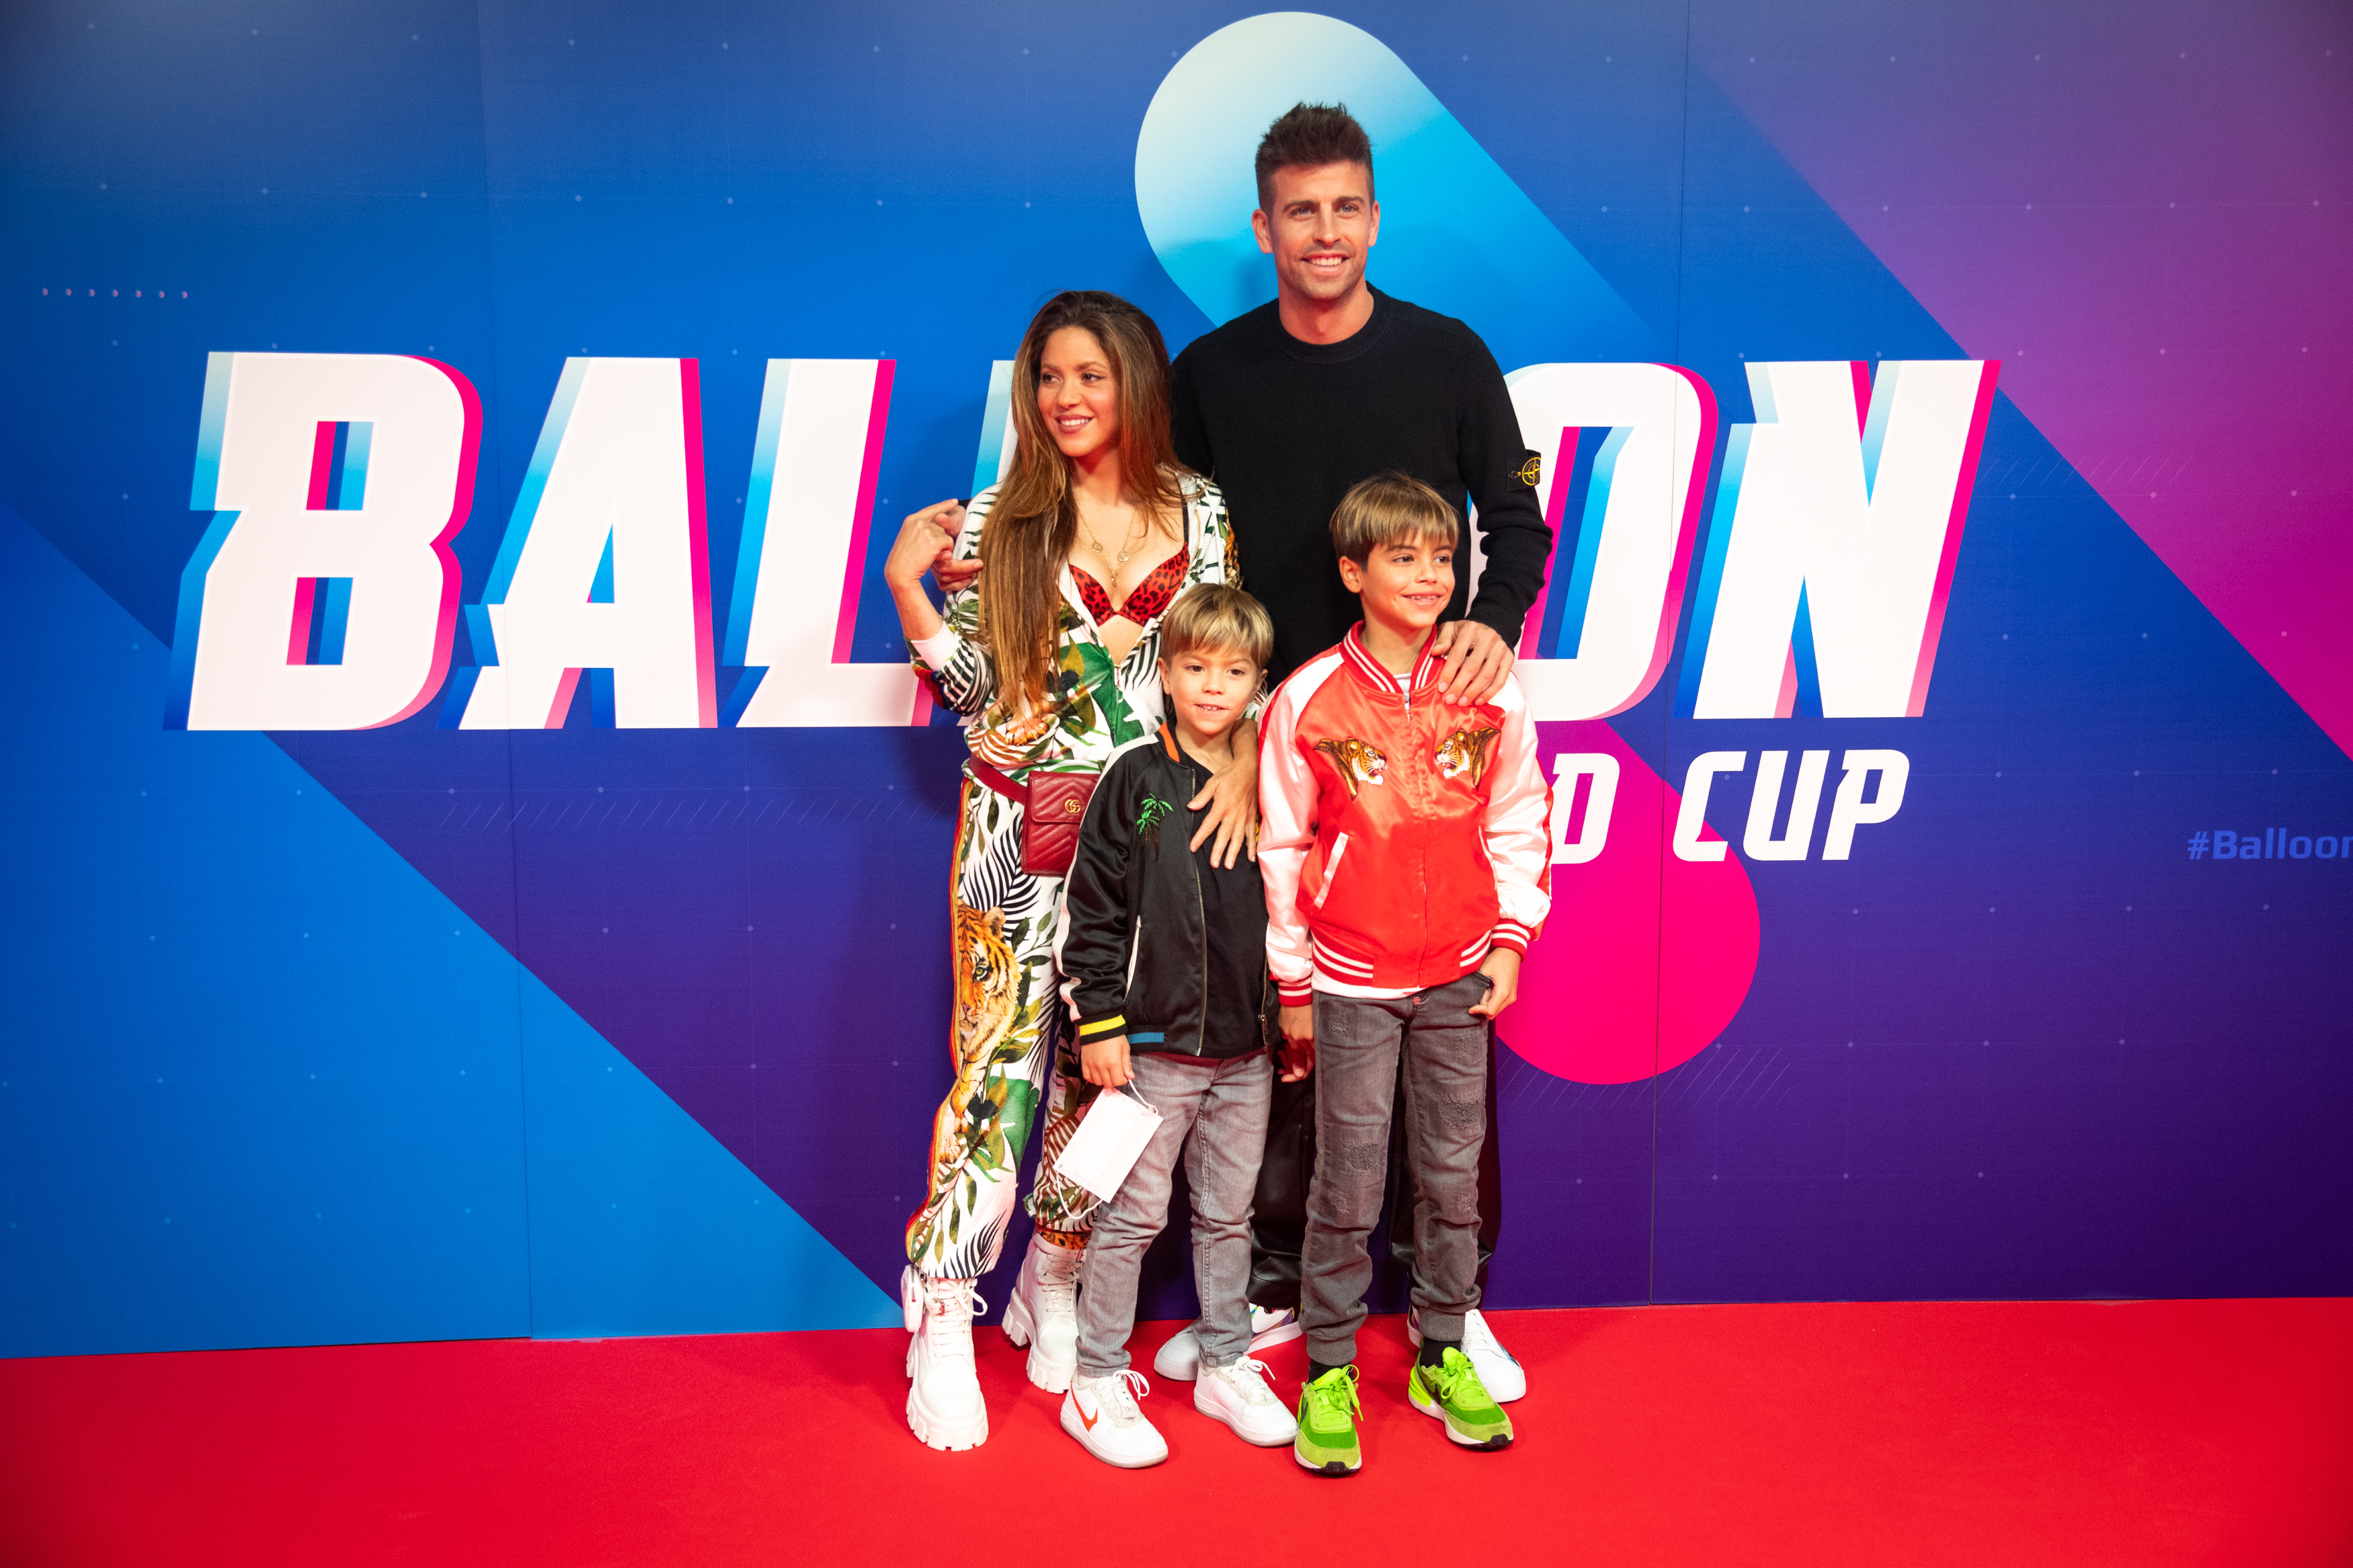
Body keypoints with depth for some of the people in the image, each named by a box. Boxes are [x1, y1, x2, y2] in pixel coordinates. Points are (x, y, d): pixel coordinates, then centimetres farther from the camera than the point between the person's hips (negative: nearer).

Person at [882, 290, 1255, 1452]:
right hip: (1022, 830, -2)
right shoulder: (996, 525, 1)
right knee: (997, 1064, -3)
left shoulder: (1201, 515, 5)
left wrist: (1244, 762, -8)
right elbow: (974, 690, 0)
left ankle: (1052, 1288, 29)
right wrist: (906, 585, -9)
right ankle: (943, 1329, 9)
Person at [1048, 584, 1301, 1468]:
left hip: (1247, 1052, 4)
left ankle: (1227, 1369, 29)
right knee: (1133, 1216, 4)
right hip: (1154, 1045, -4)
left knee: (1229, 1215, 14)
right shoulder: (1136, 777, -6)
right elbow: (1088, 906, -6)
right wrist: (1099, 1023, -9)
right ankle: (1097, 1382, 17)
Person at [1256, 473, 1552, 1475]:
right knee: (1348, 1182, 4)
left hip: (1460, 977, 2)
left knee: (1453, 1173, 12)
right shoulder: (1308, 698, -8)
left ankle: (1443, 1356, 28)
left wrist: (1509, 940, 1)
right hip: (1351, 980, -2)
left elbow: (1519, 824, 8)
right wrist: (1294, 984, 0)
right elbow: (1282, 848, -2)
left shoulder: (1491, 693, -1)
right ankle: (1328, 1371, 19)